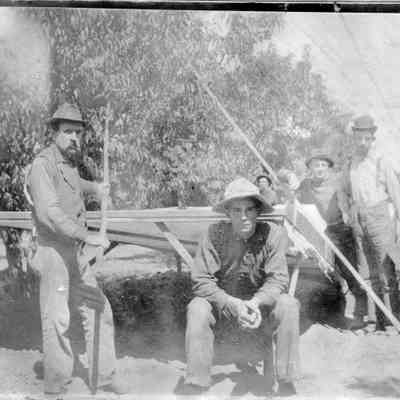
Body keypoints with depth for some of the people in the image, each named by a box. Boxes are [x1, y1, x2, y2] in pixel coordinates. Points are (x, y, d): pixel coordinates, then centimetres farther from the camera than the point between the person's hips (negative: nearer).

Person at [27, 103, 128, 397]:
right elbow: (49, 212, -27)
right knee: (57, 320, -5)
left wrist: (94, 187, 29)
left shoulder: (70, 163, 12)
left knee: (98, 310, 12)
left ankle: (106, 375, 24)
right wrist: (88, 236, -29)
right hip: (54, 253, -9)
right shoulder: (43, 164, -15)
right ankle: (55, 388, 9)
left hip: (77, 254, 9)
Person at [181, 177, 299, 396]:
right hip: (223, 302, 0)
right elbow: (201, 281, -19)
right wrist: (234, 304, -32)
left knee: (288, 305, -28)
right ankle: (195, 385, -20)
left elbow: (278, 279, -17)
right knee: (197, 308, -29)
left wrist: (256, 303, -36)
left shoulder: (273, 233, -16)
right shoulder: (215, 234, -17)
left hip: (261, 304, 0)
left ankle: (285, 382, -16)